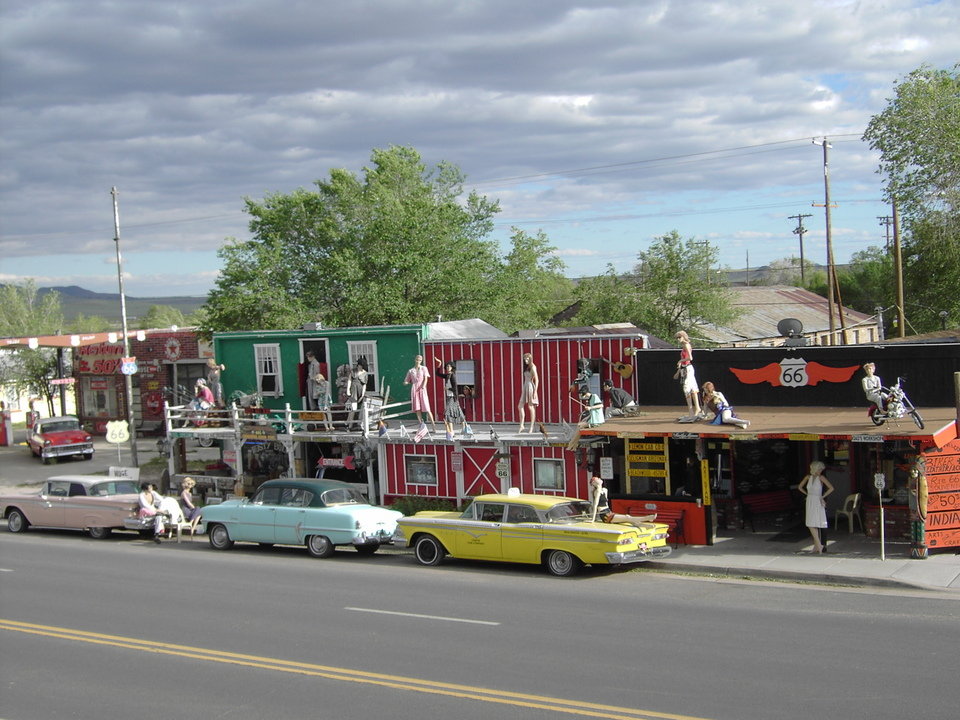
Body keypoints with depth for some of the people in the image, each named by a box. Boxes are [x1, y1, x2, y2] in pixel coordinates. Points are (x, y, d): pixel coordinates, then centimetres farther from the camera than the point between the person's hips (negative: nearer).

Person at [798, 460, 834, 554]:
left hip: (818, 503, -5)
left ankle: (818, 545, -8)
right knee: (814, 526, 8)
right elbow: (800, 487, 19)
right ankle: (817, 546, 13)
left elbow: (831, 488, -15)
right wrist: (807, 494, 10)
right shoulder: (808, 477, 6)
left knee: (812, 525, -12)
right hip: (810, 502, 5)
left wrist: (823, 497, -9)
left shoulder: (821, 477, -8)